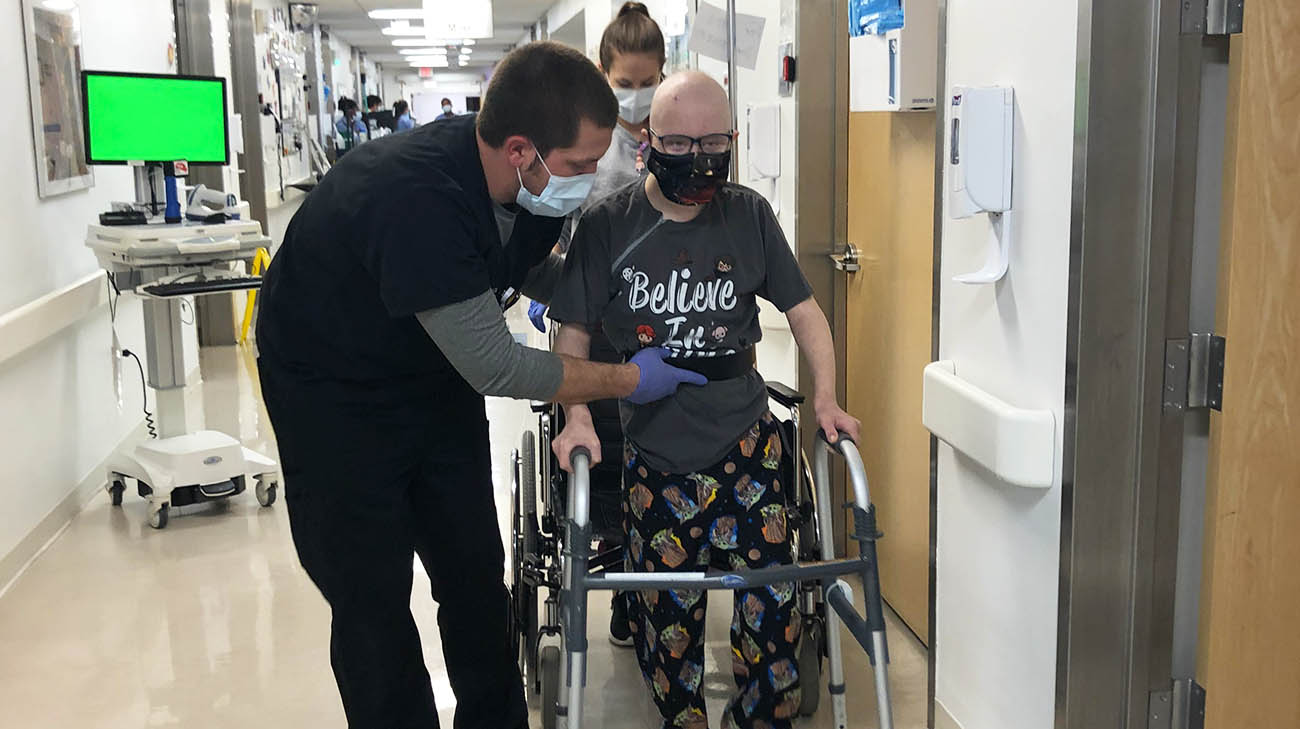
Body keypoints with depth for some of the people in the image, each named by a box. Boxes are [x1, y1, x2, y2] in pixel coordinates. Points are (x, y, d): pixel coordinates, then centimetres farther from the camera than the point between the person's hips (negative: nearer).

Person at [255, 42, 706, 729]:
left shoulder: (537, 184, -15)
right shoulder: (419, 198, -38)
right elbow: (494, 366, -30)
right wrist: (626, 379, -20)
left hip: (435, 377, 7)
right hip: (334, 393, -6)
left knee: (477, 575, 11)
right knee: (373, 600, 0)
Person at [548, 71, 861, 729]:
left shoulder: (750, 216, 2)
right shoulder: (607, 225, -3)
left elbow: (802, 308, 8)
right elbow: (574, 330, 3)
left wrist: (825, 397, -3)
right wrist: (578, 417, -9)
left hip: (745, 438, 1)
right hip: (652, 448, -1)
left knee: (770, 596, -3)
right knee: (667, 614, 6)